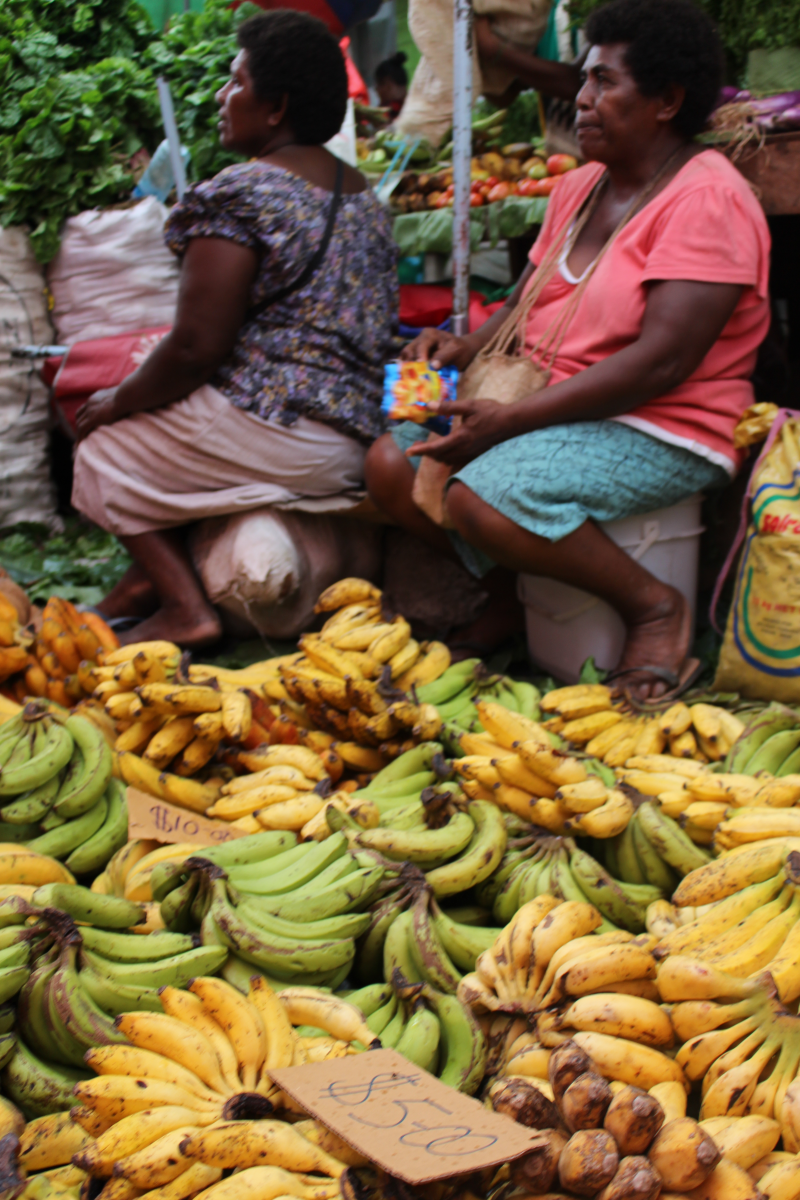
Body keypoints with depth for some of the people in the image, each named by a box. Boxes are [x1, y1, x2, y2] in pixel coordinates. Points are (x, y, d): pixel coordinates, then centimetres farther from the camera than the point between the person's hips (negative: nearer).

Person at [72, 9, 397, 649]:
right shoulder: (363, 194, 13)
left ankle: (183, 603, 2)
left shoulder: (237, 195, -15)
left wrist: (117, 403, 0)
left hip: (274, 438, -9)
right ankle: (159, 573, 21)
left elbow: (196, 349, -18)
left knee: (106, 446, 12)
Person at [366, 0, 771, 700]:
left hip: (660, 434, -8)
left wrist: (510, 419, -25)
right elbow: (526, 307, 19)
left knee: (484, 496, -31)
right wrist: (465, 347, -5)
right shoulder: (581, 186, 13)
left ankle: (654, 605, -10)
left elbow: (661, 361, -24)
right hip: (549, 409, 9)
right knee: (391, 464, -5)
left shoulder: (707, 199, -14)